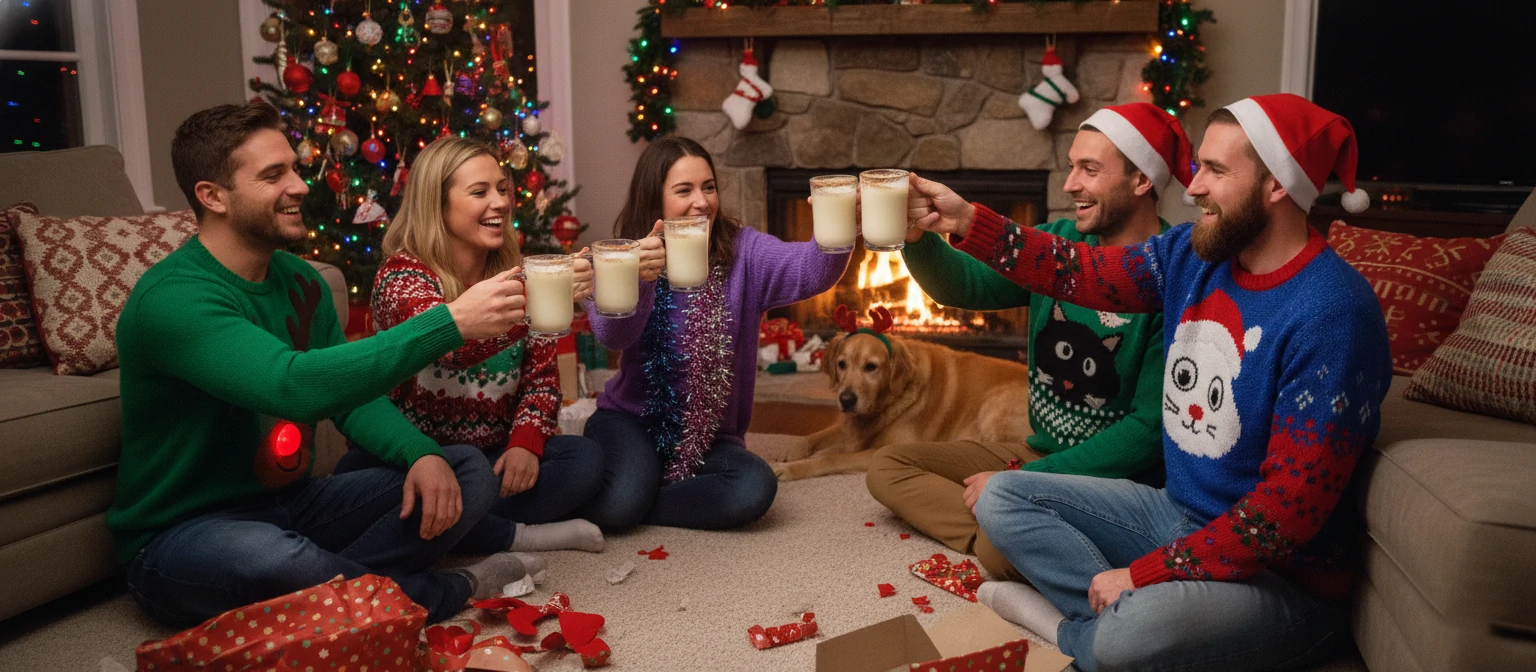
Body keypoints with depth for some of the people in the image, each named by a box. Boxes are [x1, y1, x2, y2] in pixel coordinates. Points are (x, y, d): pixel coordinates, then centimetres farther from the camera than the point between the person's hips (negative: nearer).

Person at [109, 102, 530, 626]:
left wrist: (422, 454, -14)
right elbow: (295, 386, -37)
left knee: (466, 471, -4)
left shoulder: (300, 281, 5)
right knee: (269, 558, -41)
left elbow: (352, 395, 7)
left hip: (291, 505, 7)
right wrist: (450, 323, -35)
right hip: (181, 535, -7)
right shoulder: (171, 298, -21)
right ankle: (448, 593, -14)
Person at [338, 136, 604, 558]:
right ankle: (518, 536, -17)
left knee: (585, 458, -20)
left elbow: (541, 372, 5)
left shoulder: (515, 273, 3)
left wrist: (526, 442, -14)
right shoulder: (403, 275, -14)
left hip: (494, 455, 4)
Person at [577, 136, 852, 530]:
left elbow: (809, 270, -24)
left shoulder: (741, 253, -5)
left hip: (709, 437, 3)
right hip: (631, 420, -2)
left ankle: (632, 507, -7)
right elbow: (611, 336, -27)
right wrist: (638, 277, -48)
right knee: (620, 501, -31)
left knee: (755, 487, -27)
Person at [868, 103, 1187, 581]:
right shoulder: (1058, 243, 3)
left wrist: (1023, 482, -20)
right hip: (1040, 451, 8)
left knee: (1004, 548, -35)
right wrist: (916, 237, -24)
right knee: (888, 466, 1)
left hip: (1116, 474, -8)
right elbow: (966, 286, -1)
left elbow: (1151, 428, -20)